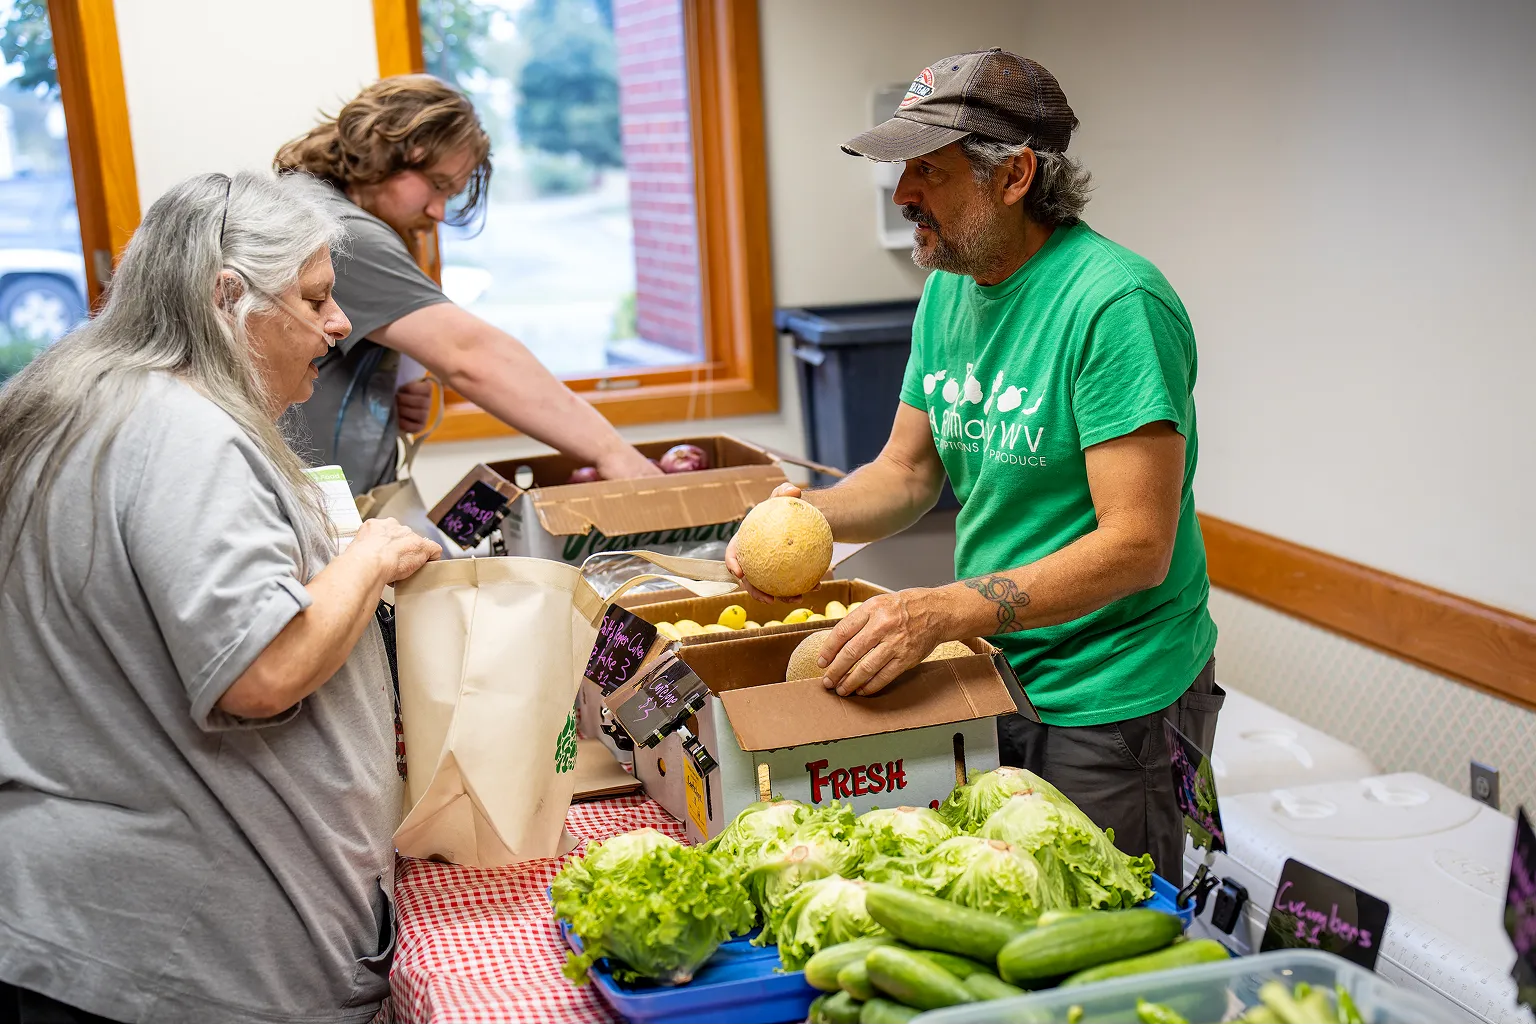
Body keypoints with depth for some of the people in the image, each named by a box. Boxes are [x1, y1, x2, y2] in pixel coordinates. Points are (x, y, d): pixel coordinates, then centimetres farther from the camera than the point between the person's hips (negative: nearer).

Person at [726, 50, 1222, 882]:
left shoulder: (1115, 304, -23)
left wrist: (943, 611, -36)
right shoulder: (949, 289, 4)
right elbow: (908, 470, 11)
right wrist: (808, 514, -10)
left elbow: (1138, 546, -27)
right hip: (991, 677, 8)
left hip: (1110, 706, -7)